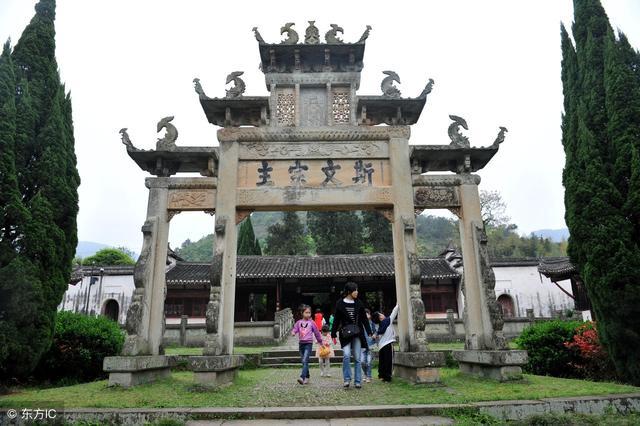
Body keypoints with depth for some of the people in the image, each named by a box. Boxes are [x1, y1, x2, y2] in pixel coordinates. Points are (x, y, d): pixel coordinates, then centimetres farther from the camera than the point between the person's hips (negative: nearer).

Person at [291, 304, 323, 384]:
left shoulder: (312, 323, 2)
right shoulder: (299, 322, 7)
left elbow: (316, 332, 10)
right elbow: (295, 329, -1)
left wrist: (320, 341, 20)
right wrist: (293, 332, -26)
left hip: (308, 343, -4)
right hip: (301, 343, 4)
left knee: (305, 361, -18)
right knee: (303, 361, 13)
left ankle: (302, 377, -27)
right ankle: (307, 377, 27)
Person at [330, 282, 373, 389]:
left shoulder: (359, 304, 5)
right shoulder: (340, 304, -1)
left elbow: (364, 319, 10)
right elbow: (336, 320, 2)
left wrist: (369, 332, 6)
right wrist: (333, 334, 1)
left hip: (357, 334, 2)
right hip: (345, 334, -2)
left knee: (357, 358, 3)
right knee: (346, 355, -16)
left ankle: (358, 381, 11)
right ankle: (347, 379, -2)